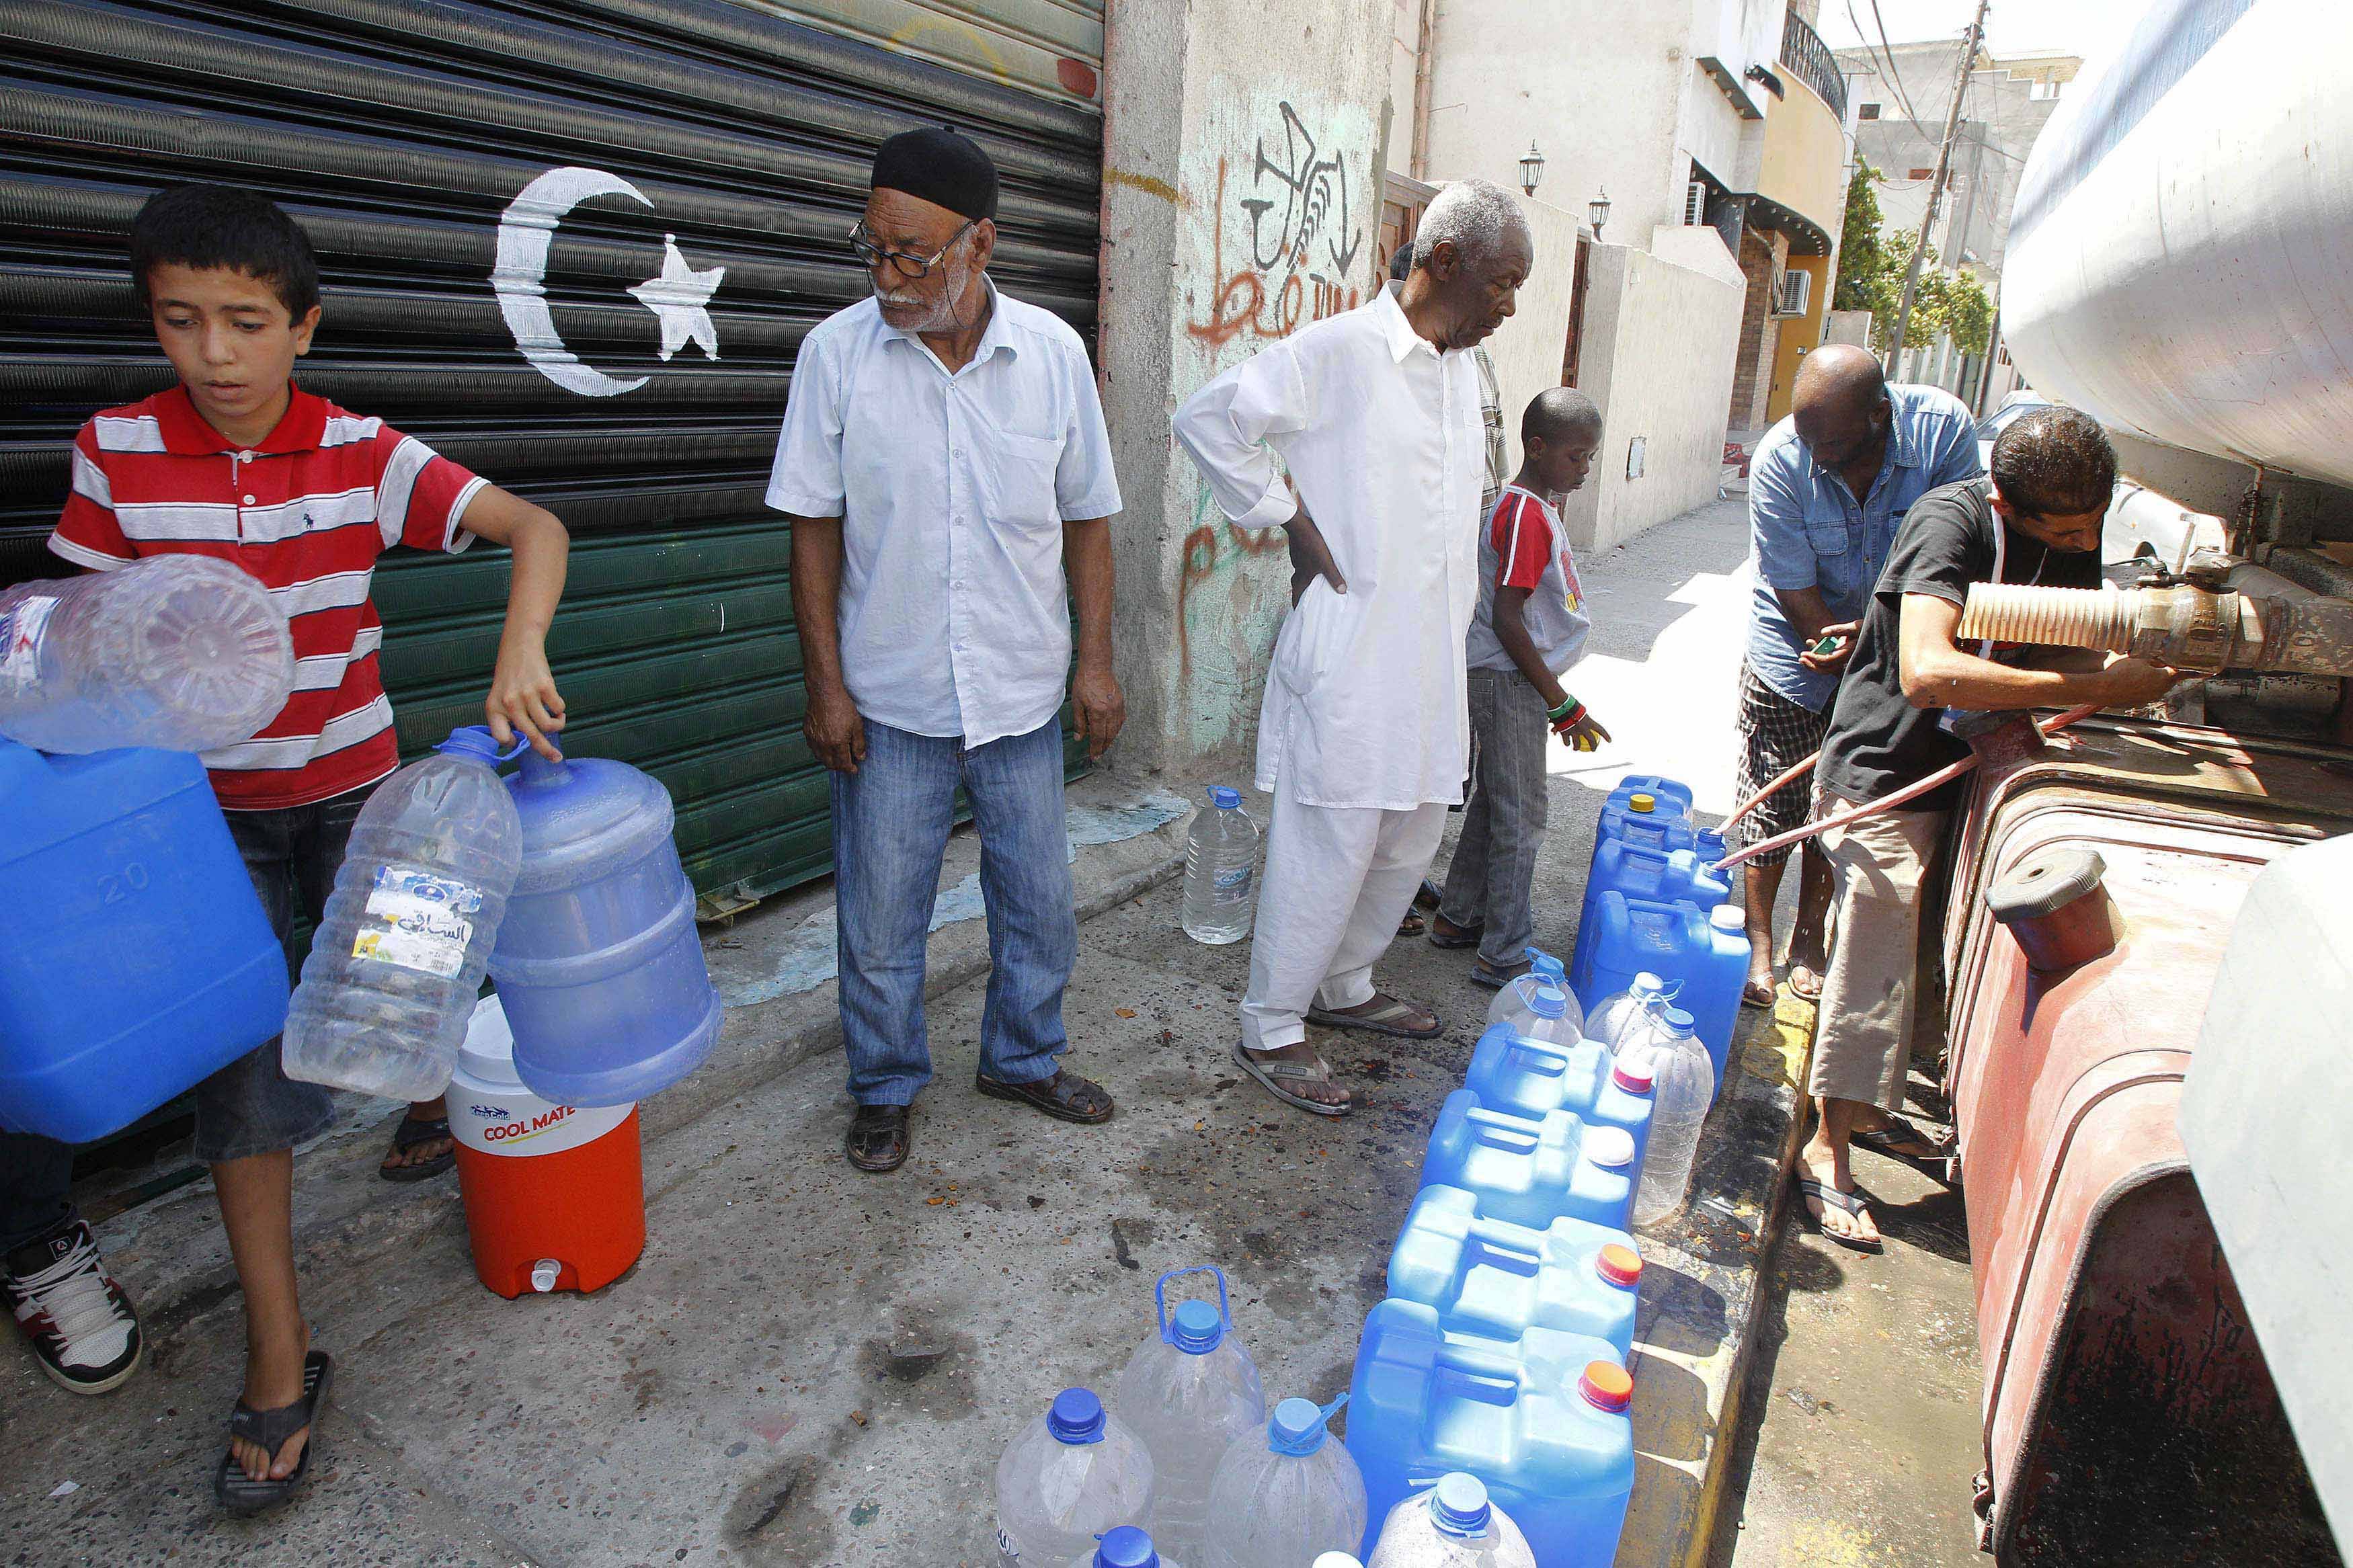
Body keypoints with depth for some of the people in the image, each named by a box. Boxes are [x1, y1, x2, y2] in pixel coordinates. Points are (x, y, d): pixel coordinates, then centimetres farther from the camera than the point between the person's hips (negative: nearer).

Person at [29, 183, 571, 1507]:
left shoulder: (365, 455, -9)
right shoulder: (116, 453, -6)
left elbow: (535, 527, -17)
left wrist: (522, 649, -34)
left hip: (357, 790, 0)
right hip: (210, 808, 0)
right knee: (249, 1078, -2)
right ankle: (281, 1361, 10)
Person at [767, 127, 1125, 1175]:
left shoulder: (1052, 352, -3)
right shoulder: (837, 353, -7)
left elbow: (1086, 516, 4)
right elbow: (815, 528, -3)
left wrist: (1097, 660, 0)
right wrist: (826, 683, -6)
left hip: (1024, 695, 2)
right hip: (889, 702, -1)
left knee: (1039, 903, 14)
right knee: (879, 917, 10)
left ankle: (1024, 1059, 38)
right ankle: (886, 1088, 33)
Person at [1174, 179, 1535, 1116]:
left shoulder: (1462, 368, 15)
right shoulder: (1340, 352, -11)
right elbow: (1207, 419, -11)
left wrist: (1456, 650, 19)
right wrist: (1289, 520, -11)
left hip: (1431, 661, 9)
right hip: (1350, 655, -8)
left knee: (1410, 841, 17)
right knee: (1330, 852, -2)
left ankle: (1344, 987, 37)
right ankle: (1270, 1031, 15)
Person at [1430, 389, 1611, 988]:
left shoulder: (1533, 507, 13)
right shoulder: (1527, 515, -18)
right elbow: (1506, 620, -23)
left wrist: (1553, 696, 21)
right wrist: (1563, 704, -19)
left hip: (1511, 681, 10)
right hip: (1508, 683, -10)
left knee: (1491, 804, 18)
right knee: (1520, 818, -3)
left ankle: (1458, 918, 31)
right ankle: (1503, 957, 6)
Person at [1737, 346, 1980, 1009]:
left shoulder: (1945, 430, -20)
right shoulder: (1780, 458, -23)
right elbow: (1794, 589, -19)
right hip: (1795, 649, -1)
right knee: (1773, 801, 2)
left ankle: (1809, 937, 27)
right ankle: (1759, 939, 20)